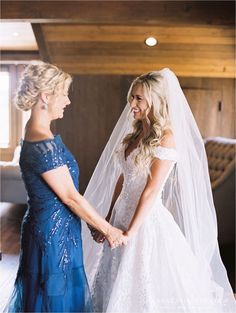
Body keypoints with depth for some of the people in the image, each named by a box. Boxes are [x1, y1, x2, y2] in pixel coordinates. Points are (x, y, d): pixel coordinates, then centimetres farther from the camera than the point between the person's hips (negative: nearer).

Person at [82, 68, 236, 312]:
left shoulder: (167, 138, -17)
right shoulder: (136, 132, 7)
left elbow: (151, 190, -18)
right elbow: (121, 179, 9)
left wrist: (130, 231, -16)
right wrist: (108, 218, 10)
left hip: (148, 219, -8)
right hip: (124, 211, 8)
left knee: (145, 289, 6)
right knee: (117, 283, 18)